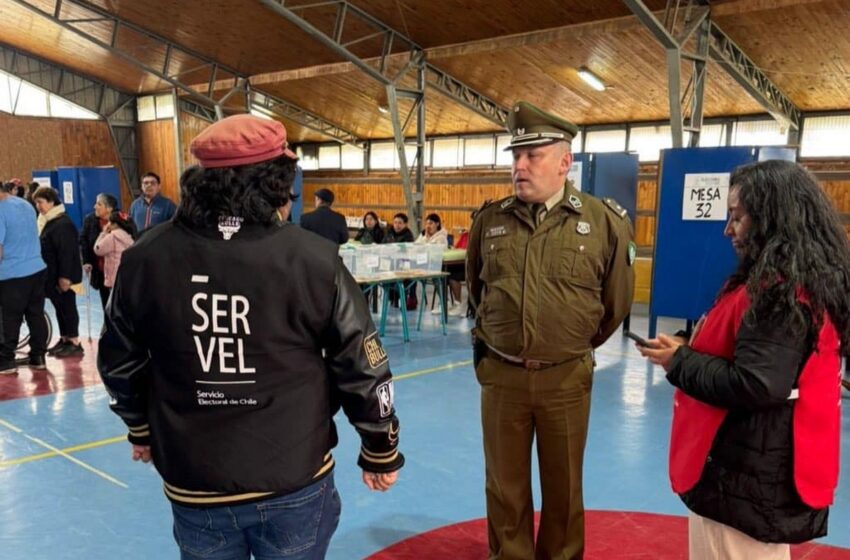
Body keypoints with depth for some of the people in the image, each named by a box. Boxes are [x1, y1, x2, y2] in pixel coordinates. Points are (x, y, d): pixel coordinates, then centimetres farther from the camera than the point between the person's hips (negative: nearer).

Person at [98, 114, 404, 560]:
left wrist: (141, 428, 25)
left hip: (194, 483, 2)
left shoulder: (146, 258, -8)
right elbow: (363, 369, -10)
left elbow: (120, 363, 6)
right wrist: (381, 452, 5)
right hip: (295, 482, -2)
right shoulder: (312, 259, -16)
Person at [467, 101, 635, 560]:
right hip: (501, 374, 2)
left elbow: (617, 301, 4)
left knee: (563, 486, 15)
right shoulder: (490, 220, 0)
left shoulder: (604, 222, -8)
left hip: (566, 378, -2)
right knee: (505, 483, 15)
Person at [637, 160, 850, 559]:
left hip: (745, 476, -10)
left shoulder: (778, 289, -22)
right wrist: (694, 350, 4)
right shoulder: (810, 279, 10)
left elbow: (754, 386, -26)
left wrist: (680, 361, -13)